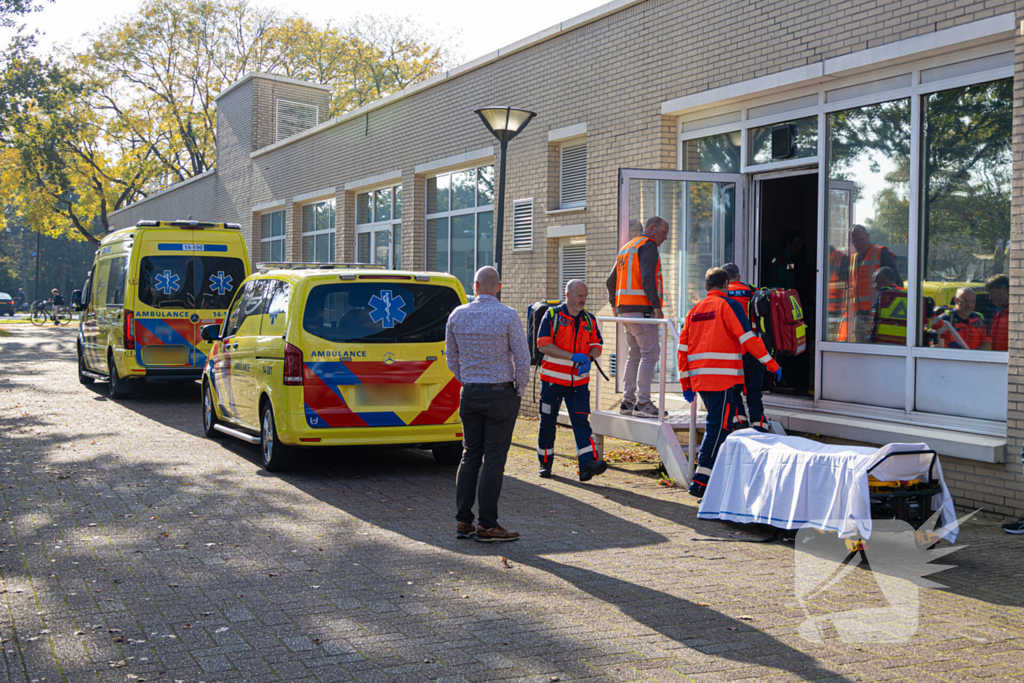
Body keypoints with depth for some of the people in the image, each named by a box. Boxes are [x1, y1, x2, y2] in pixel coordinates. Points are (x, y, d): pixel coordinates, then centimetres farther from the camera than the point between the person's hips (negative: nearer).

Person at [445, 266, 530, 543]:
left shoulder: (457, 315, 2)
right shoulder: (508, 316, -11)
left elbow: (452, 358, 10)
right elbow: (522, 359, -11)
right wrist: (519, 390, 2)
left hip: (470, 393, 4)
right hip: (501, 393, -4)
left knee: (470, 455, 11)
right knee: (494, 458, -1)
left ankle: (463, 521, 11)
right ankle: (487, 525, 1)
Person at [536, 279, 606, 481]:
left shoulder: (589, 319, 9)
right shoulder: (553, 315, -5)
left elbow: (596, 345, 10)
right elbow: (543, 345, -14)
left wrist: (589, 358, -15)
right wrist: (573, 356, -21)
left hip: (578, 381, 3)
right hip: (553, 378, -3)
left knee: (581, 420, -9)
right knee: (548, 422, 6)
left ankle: (588, 464, -18)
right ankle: (545, 463, 20)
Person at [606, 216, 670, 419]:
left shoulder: (626, 248, 23)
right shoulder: (648, 246, -5)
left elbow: (611, 280, 26)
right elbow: (647, 278, -19)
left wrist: (614, 304, 35)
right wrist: (656, 305, -21)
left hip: (624, 309, 9)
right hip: (641, 309, -9)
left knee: (634, 355, 13)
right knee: (650, 353, -9)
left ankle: (627, 401, 12)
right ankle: (642, 403, -14)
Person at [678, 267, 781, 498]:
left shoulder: (694, 311, 17)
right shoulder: (728, 305, -2)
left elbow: (683, 348, 15)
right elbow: (748, 338, -9)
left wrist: (685, 382, 18)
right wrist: (772, 364, -1)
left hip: (698, 379, 7)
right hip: (721, 377, -7)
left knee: (717, 425, 18)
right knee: (717, 427, -7)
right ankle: (700, 481, -13)